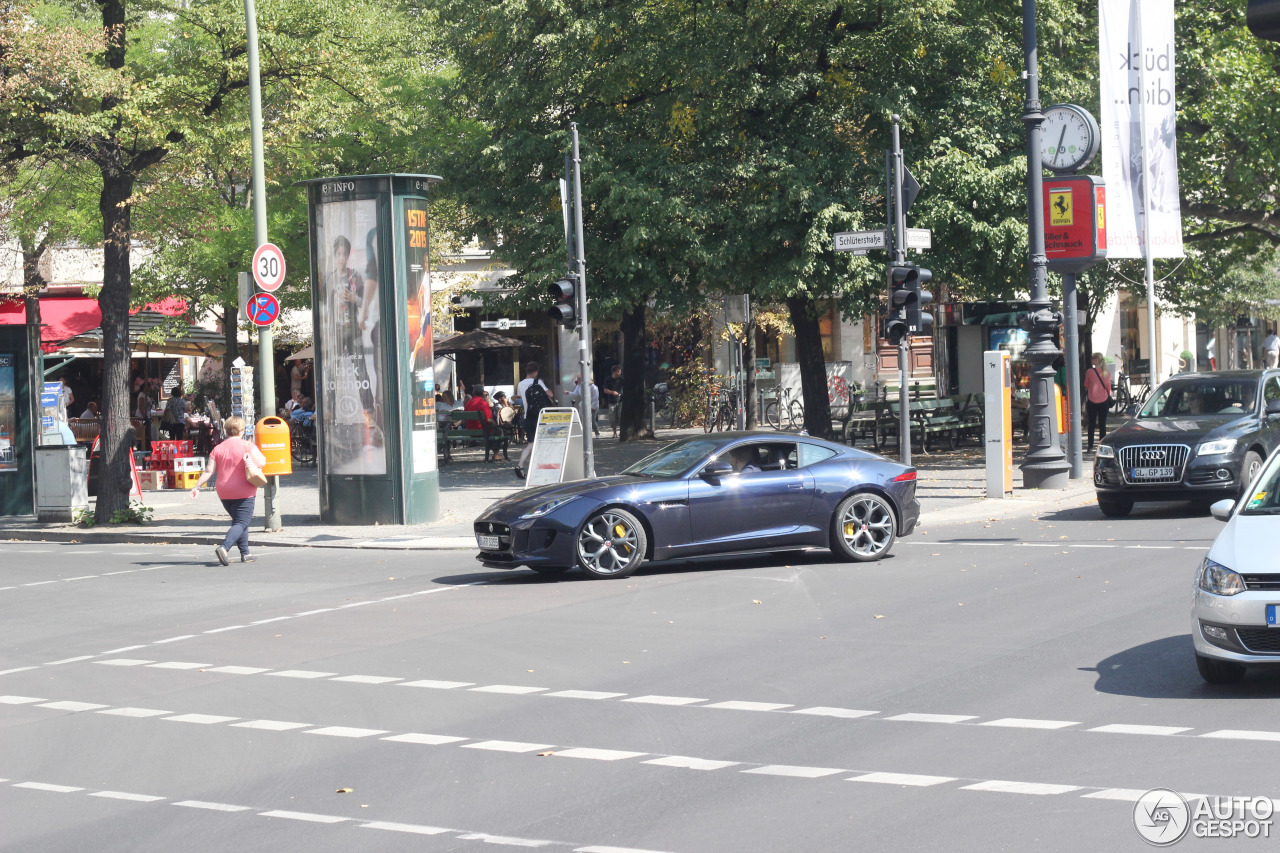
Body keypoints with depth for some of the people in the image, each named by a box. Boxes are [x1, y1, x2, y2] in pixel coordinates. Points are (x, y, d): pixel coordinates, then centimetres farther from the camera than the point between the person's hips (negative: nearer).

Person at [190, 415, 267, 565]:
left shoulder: (218, 449, 4)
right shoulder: (247, 446, -8)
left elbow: (209, 471, -3)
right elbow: (261, 463, -13)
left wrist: (197, 487, -1)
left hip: (224, 493, 5)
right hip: (244, 492, -5)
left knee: (239, 521, 21)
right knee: (241, 523, -6)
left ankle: (245, 553, 21)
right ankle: (224, 547, -28)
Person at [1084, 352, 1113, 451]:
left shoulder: (1090, 371, -10)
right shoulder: (1107, 372, -1)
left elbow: (1086, 385, 1)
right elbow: (1108, 387, 7)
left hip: (1092, 401, -2)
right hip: (1104, 401, 2)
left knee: (1091, 424, 8)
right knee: (1102, 424, 8)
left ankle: (1090, 446, 7)